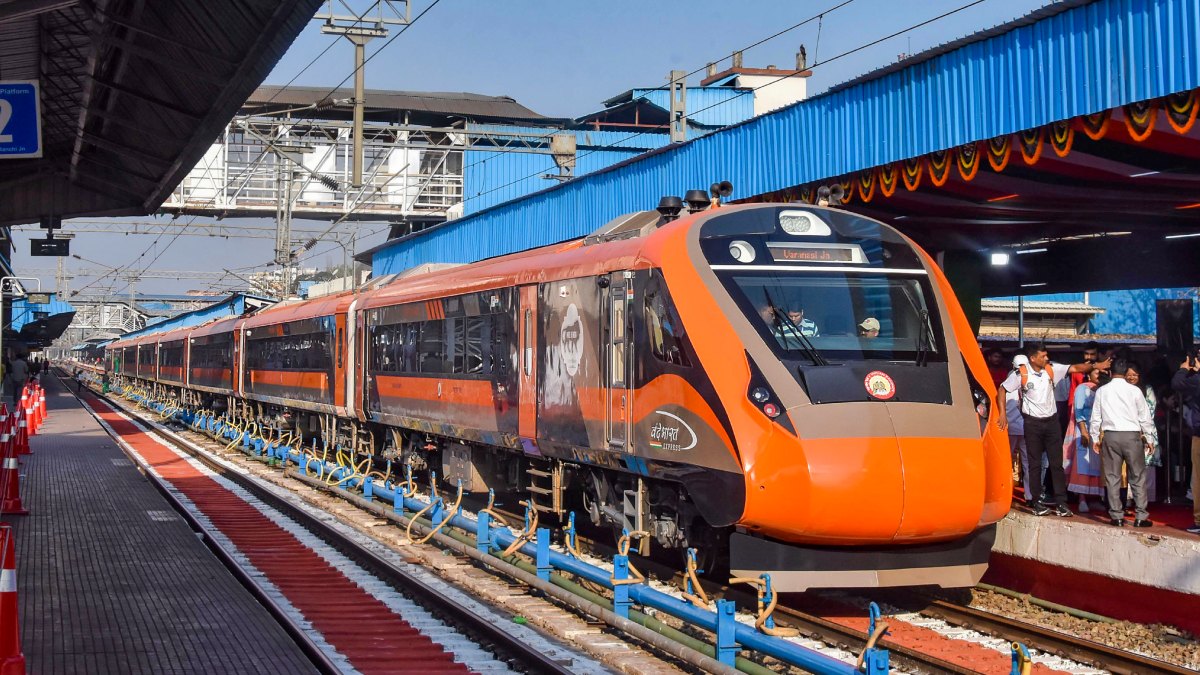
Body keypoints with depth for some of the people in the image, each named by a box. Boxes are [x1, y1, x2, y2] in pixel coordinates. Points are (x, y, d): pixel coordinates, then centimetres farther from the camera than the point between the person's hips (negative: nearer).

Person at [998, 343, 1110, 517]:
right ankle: (1036, 502, 11)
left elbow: (1075, 368, -3)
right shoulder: (1021, 375, -9)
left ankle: (1060, 503, 4)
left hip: (1052, 421, 3)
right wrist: (1003, 414, -7)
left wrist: (1094, 365, -17)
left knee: (1057, 463, 2)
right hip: (1033, 423, -3)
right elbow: (1002, 390, -3)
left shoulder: (1052, 370, 0)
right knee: (1035, 463, 4)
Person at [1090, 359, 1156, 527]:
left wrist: (1095, 438, 16)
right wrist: (1149, 439, 11)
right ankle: (1141, 517, 2)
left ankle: (1117, 516, 7)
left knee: (1112, 477, 7)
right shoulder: (1135, 391, -3)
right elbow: (1145, 417, 2)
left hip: (1110, 436, 2)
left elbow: (1096, 418, 6)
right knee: (1138, 477, 5)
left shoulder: (1102, 391, 2)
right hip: (1132, 435, -1)